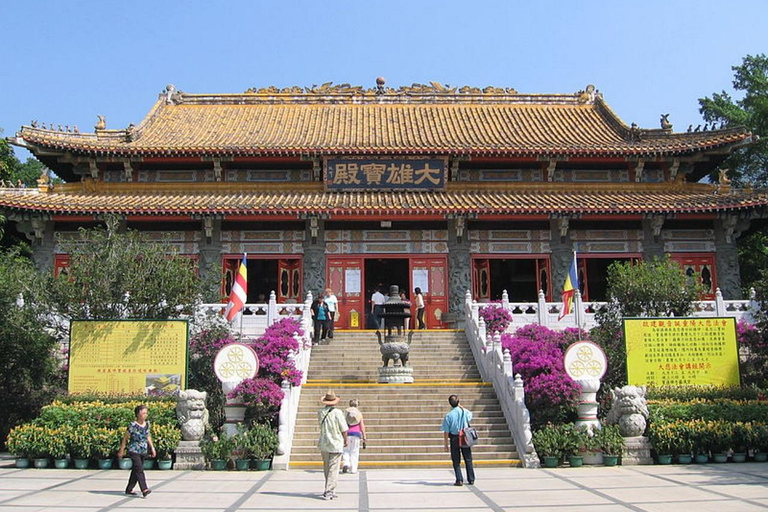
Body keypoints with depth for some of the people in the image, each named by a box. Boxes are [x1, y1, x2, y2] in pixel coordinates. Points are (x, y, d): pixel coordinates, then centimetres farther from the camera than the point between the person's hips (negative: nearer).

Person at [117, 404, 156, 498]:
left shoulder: (147, 424, 4)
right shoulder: (133, 425, -14)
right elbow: (125, 438, -5)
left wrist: (152, 448, 16)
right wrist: (121, 450, -1)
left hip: (143, 452, 6)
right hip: (134, 451, -6)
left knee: (135, 471, 13)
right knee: (139, 469, -17)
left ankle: (129, 489, 25)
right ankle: (144, 490, -24)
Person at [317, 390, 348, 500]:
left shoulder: (320, 412, -1)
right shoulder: (338, 412, -14)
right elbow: (344, 429, -8)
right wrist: (346, 440, 7)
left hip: (323, 444, 5)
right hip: (336, 444, -5)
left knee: (326, 469, 16)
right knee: (333, 469, 0)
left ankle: (330, 491, 26)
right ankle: (329, 492, -3)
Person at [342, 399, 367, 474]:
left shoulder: (345, 412, 4)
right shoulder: (359, 414, 5)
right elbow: (362, 427, 2)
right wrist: (364, 439, 5)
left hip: (347, 434, 0)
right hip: (356, 434, 0)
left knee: (346, 451, 12)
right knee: (354, 452, 6)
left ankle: (345, 464, -10)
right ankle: (353, 469, 3)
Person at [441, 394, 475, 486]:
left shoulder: (448, 415, -10)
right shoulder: (465, 412, -3)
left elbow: (446, 432, -10)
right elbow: (470, 414, 24)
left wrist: (445, 444, -3)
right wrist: (461, 407, 21)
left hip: (454, 439, -2)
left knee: (456, 461, 6)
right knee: (468, 460, 13)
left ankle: (459, 480, -1)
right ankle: (471, 479, 17)